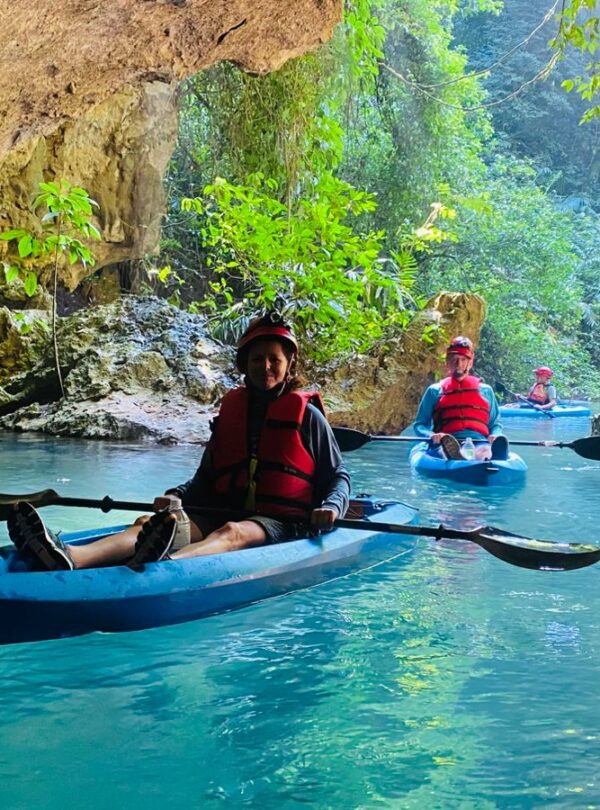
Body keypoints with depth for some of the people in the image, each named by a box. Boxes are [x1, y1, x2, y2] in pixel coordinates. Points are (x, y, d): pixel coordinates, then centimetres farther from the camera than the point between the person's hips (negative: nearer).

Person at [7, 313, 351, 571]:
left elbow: (339, 477, 7)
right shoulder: (230, 412, 17)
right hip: (225, 514, 5)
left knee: (233, 533, -40)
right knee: (153, 522, -24)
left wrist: (331, 507, -14)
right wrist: (177, 496, 0)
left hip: (281, 524, -4)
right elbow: (206, 479, 20)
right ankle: (69, 557, -51)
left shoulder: (307, 415, 5)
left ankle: (166, 563, -74)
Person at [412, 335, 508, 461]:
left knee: (486, 450, -39)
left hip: (479, 443, 2)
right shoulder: (435, 391, 23)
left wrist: (495, 436, 2)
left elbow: (495, 424, 28)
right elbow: (419, 425, 20)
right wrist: (431, 435, -4)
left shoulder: (486, 390, 28)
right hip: (447, 443, -1)